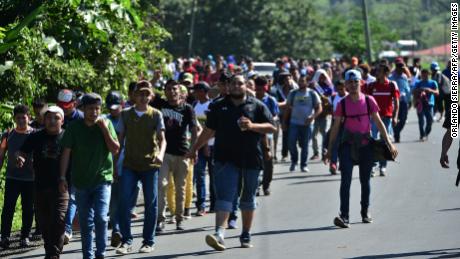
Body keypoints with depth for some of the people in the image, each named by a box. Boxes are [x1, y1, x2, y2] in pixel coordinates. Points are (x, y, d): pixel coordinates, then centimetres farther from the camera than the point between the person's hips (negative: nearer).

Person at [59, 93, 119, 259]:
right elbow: (66, 153, -1)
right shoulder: (74, 127, -3)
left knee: (101, 217, -15)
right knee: (85, 222, 7)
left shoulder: (106, 124, -2)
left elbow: (115, 150, -5)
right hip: (81, 181, 1)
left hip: (102, 179, -1)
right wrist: (62, 177, -4)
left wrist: (105, 129, -14)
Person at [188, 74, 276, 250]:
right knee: (224, 196, -12)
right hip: (226, 158, 0)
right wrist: (195, 149, 18)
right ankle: (219, 233, -24)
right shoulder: (219, 107, 10)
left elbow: (272, 128, 1)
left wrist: (252, 126, -14)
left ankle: (246, 236, 22)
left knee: (248, 198, 10)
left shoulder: (257, 106, 6)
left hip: (251, 159, 1)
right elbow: (209, 131, 18)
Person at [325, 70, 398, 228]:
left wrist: (389, 143, 0)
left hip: (365, 144, 1)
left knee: (365, 180, 12)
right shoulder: (342, 104, 0)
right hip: (348, 144, -1)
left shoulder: (369, 101, 0)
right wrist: (329, 149, 5)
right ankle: (344, 216, -19)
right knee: (345, 180, -13)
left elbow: (378, 123, 4)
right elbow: (336, 127, 5)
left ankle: (365, 212, 29)